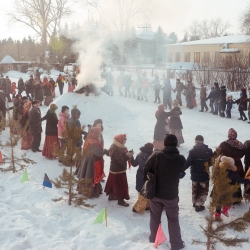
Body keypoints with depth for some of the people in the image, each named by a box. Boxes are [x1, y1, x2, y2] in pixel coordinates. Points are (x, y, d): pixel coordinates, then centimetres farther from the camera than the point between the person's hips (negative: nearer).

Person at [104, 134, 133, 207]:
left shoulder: (114, 147, 2)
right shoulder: (117, 150, -30)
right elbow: (121, 160, -35)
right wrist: (128, 155, -37)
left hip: (114, 169, 11)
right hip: (119, 171, -11)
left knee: (113, 183, 23)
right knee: (120, 185, 0)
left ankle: (111, 196, 39)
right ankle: (121, 200, 11)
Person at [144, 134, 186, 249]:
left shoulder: (156, 156, -16)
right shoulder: (181, 159, -14)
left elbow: (146, 170, -8)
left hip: (155, 192, 1)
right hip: (171, 195, -1)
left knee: (155, 217, 19)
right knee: (173, 219, 15)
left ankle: (153, 239, 35)